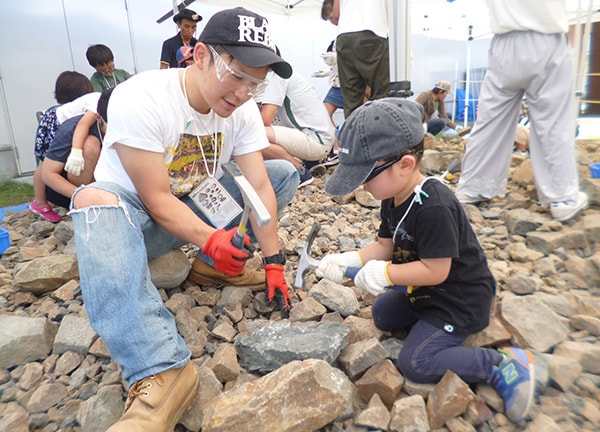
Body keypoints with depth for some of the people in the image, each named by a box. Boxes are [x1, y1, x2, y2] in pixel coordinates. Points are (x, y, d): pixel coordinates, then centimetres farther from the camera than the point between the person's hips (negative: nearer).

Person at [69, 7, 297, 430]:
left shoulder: (243, 108, -10)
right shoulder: (140, 100, -25)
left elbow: (259, 186, -14)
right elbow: (156, 199, -26)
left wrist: (273, 262, -18)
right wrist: (210, 239, -39)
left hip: (198, 204, 5)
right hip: (136, 216, -4)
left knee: (285, 173, -5)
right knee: (93, 201, -39)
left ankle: (213, 267, -9)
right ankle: (162, 371, -48)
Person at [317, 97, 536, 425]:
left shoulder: (433, 208, -34)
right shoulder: (393, 199, -4)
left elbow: (435, 270, -31)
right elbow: (385, 245, 2)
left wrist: (385, 273, -26)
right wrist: (352, 259, -14)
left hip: (461, 298, -9)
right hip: (425, 290, 10)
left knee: (415, 364, -12)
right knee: (382, 314, 21)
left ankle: (501, 364, -2)